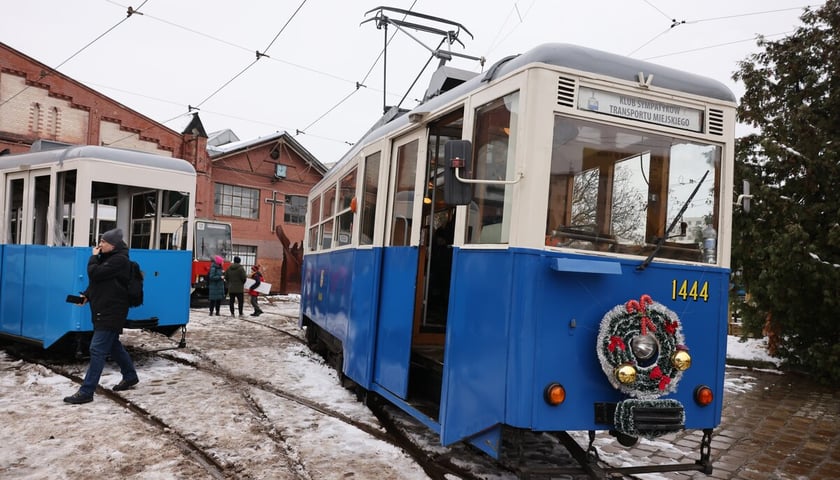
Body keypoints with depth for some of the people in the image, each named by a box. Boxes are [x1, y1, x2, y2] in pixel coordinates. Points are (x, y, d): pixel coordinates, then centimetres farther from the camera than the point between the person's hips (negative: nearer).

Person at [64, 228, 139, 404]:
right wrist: (86, 295, 4)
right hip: (103, 311, 11)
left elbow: (94, 274, -23)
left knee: (97, 350, -10)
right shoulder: (107, 258, 14)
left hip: (111, 312, -10)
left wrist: (93, 257, -6)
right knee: (113, 346, 20)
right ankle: (130, 376, 35)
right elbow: (96, 280, 20)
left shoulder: (119, 260, -17)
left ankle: (86, 392, -7)